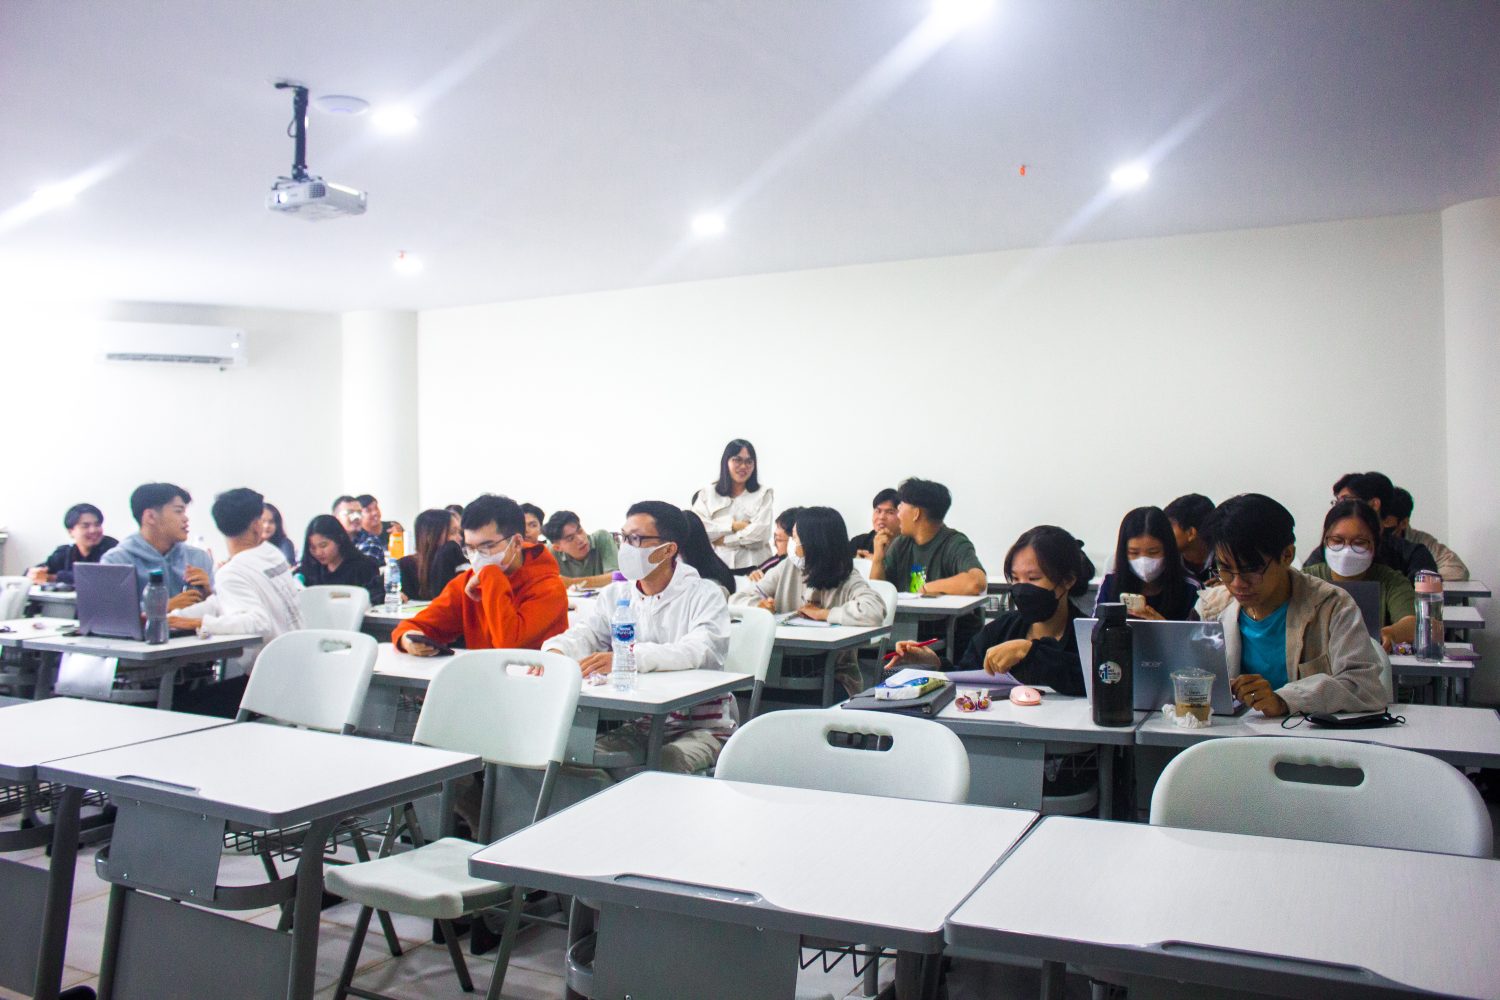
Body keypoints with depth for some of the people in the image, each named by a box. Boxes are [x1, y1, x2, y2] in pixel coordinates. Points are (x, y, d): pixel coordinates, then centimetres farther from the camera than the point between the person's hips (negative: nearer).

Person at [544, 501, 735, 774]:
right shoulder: (615, 595, 11)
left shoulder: (704, 595, -6)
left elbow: (700, 651, -25)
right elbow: (582, 636, -3)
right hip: (640, 727, 5)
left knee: (663, 767, -33)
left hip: (702, 727, -5)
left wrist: (628, 657, -40)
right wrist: (555, 651, -29)